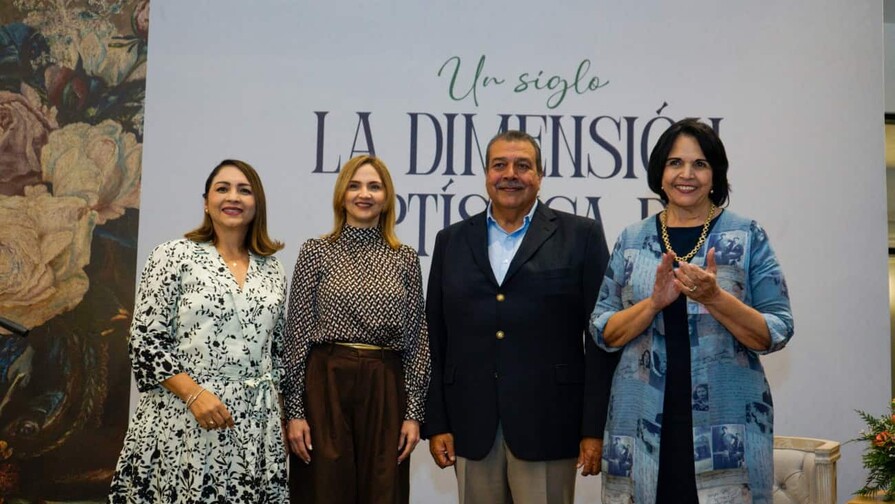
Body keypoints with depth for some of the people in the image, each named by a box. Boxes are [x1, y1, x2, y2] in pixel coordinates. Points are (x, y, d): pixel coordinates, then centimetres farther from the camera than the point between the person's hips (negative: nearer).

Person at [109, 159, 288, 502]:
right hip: (182, 418, -3)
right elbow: (145, 341, -6)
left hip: (256, 422, 4)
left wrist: (282, 415, 10)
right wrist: (194, 394, -15)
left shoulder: (272, 269, 10)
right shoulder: (173, 256, -2)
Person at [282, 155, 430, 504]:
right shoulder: (316, 252, 1)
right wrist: (295, 411, -6)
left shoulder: (405, 259, 7)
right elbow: (297, 335, -1)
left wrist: (414, 412, 1)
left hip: (385, 390, 2)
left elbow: (416, 340, 6)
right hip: (326, 386, -2)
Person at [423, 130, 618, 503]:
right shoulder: (452, 241, 10)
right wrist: (436, 423, 4)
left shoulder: (581, 236, 1)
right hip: (471, 426, 3)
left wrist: (595, 427, -6)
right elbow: (436, 339, 9)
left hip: (547, 425, -2)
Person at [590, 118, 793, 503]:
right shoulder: (631, 240, 6)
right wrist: (655, 302, -14)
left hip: (728, 421, -1)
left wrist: (713, 297, -19)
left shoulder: (748, 236, 1)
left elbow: (776, 335, -3)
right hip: (642, 419, 2)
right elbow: (603, 333, 3)